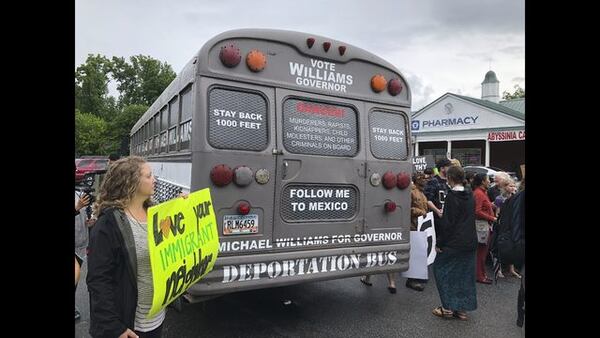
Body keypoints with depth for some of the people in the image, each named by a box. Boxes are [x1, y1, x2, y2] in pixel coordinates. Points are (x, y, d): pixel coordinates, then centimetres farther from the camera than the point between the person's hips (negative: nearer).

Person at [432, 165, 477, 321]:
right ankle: (462, 309, 20)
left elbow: (447, 222, -17)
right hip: (470, 243, 7)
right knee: (465, 274, 13)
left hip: (454, 242, -7)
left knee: (441, 268, 6)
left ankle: (448, 307, 8)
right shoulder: (470, 196, 7)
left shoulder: (452, 196, -15)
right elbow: (471, 219, 13)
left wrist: (439, 242, -10)